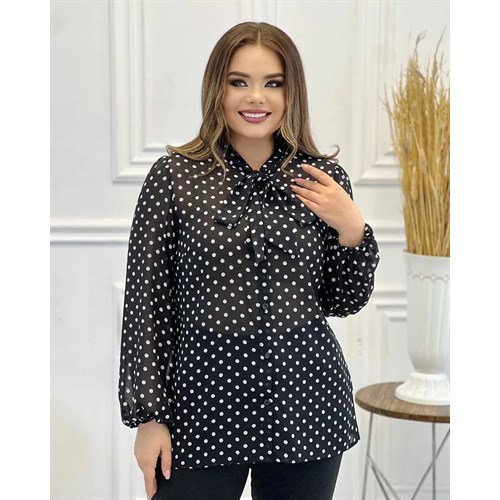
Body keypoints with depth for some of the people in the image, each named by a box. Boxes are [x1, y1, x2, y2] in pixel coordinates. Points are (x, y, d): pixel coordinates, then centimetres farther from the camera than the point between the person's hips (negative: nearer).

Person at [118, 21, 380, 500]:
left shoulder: (324, 179, 2)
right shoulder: (174, 175, -4)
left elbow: (345, 301, 10)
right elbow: (147, 300, -2)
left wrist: (351, 231, -8)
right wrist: (148, 416, -4)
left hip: (303, 398, 2)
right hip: (204, 398, -2)